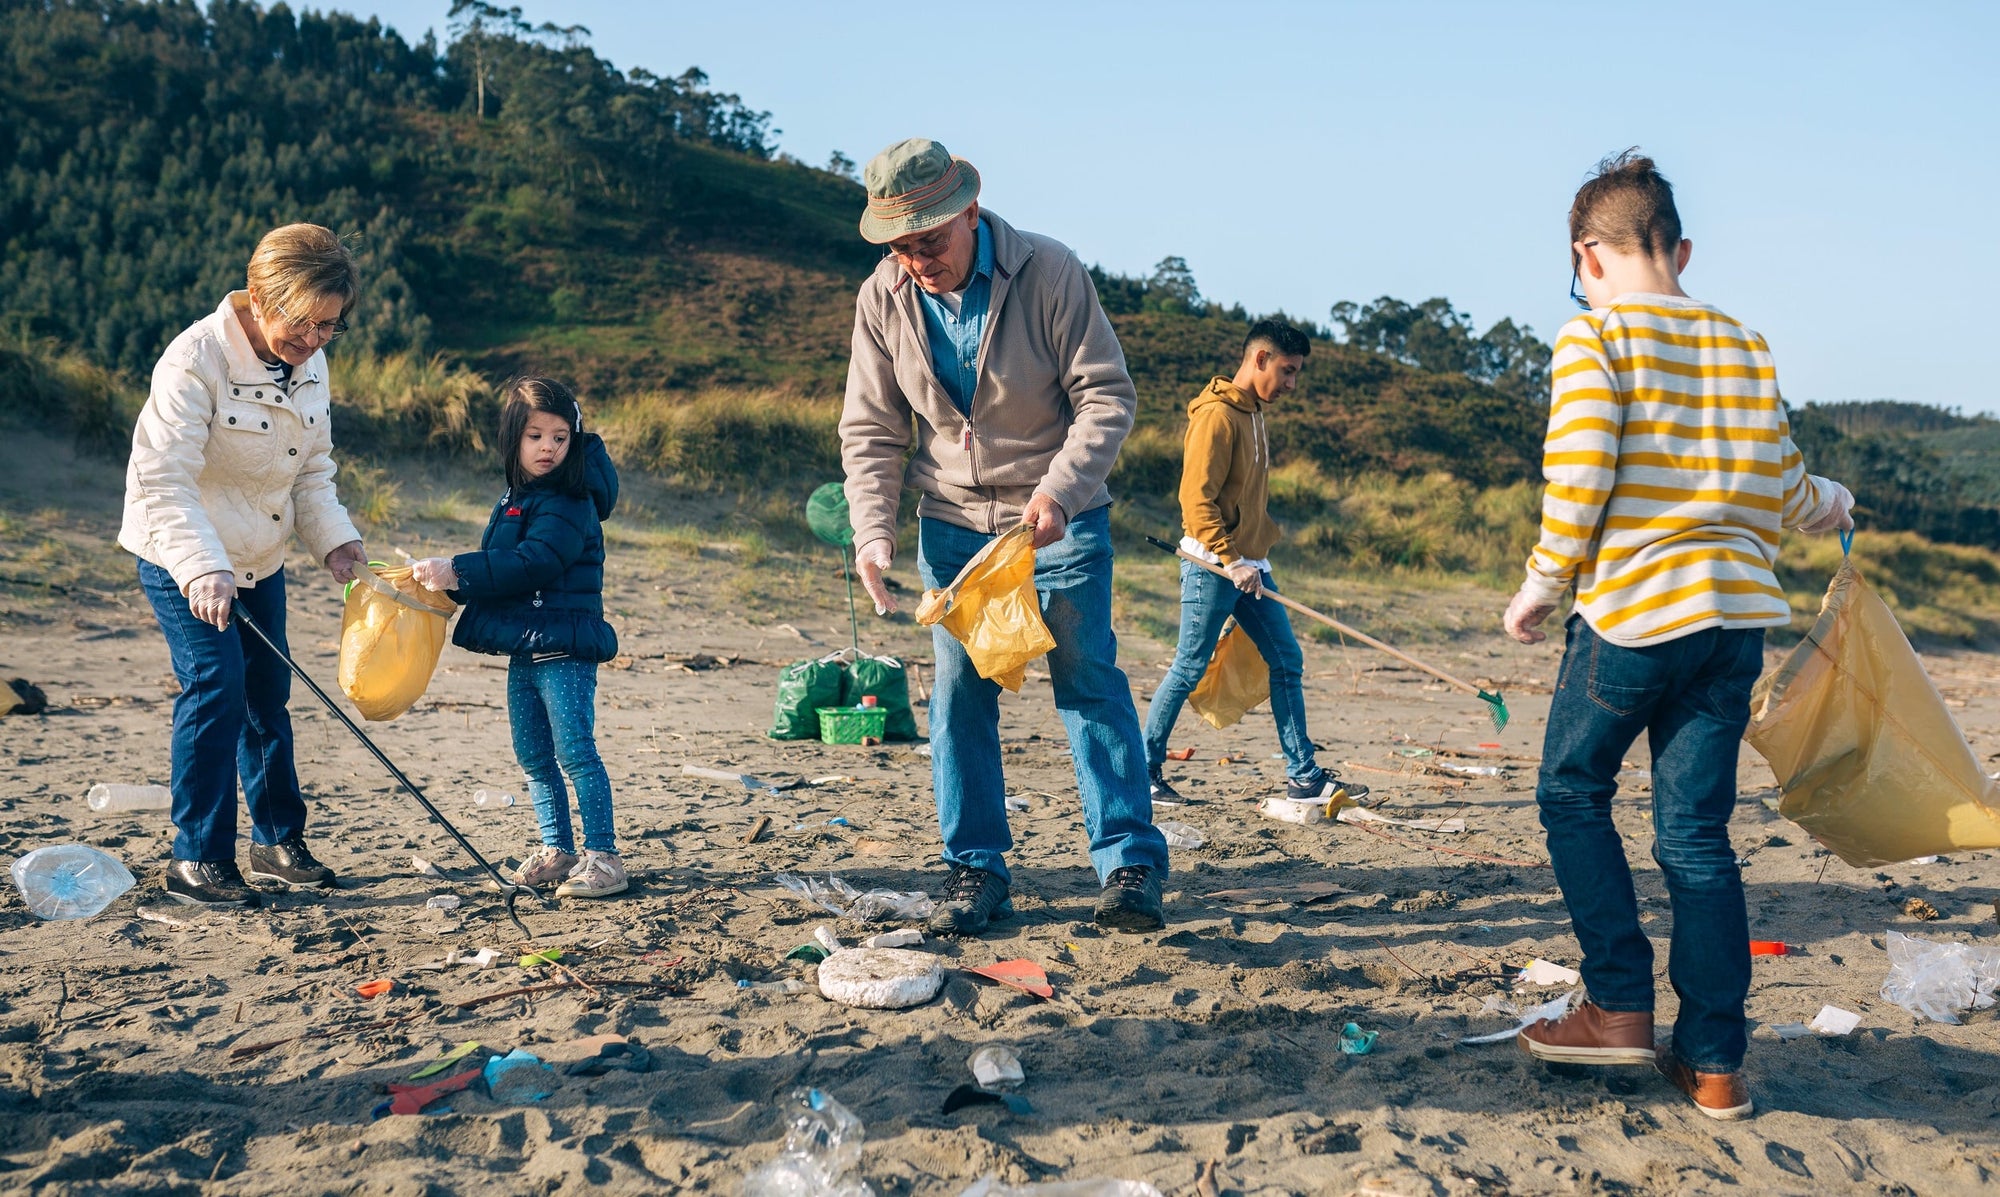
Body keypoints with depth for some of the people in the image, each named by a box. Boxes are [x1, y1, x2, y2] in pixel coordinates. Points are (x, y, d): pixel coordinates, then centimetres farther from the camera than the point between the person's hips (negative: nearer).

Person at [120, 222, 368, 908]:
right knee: (217, 688, -15)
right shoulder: (196, 359, -23)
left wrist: (332, 538, -7)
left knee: (268, 693, 13)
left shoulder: (309, 367, 0)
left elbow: (313, 470, 10)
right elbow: (163, 480, -28)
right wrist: (203, 569, -39)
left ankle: (277, 838, 28)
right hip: (182, 559, -7)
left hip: (260, 558, 7)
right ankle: (196, 860, -4)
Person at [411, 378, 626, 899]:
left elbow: (532, 564, -23)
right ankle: (557, 850, 23)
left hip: (565, 650, -9)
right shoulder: (513, 499, 16)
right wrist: (446, 582, 5)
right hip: (523, 651, 9)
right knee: (533, 757, 12)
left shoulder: (571, 502, -13)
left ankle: (603, 856, -3)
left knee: (575, 753, -9)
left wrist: (457, 571, -23)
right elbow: (497, 570, 20)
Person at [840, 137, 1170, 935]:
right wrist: (872, 531, -14)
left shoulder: (1048, 271, -16)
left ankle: (1130, 864, -2)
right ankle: (975, 870, 11)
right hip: (952, 521, 3)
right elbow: (870, 429, 0)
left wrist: (1059, 491, -28)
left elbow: (1107, 394, -14)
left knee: (1088, 677, -6)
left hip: (1059, 516, -3)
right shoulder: (883, 300, -6)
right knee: (960, 692, 2)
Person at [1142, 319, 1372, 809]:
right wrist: (1231, 561, -23)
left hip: (1248, 565, 9)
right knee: (1189, 670, -3)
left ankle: (1303, 777, 10)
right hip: (1212, 566, -9)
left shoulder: (1253, 413, 16)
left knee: (1287, 662, 6)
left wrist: (1253, 560, 17)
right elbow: (1196, 499, -20)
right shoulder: (1217, 414, -14)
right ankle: (1144, 768, 10)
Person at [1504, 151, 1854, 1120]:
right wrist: (1830, 504, 35)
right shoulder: (1746, 347, 12)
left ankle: (1620, 1010, 8)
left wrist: (1540, 588, -1)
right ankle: (1714, 1063, 10)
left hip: (1632, 611, -5)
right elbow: (1780, 488, 12)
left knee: (1573, 794, 13)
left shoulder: (1594, 334, -4)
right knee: (1697, 832, 8)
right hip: (1737, 613, 5)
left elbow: (1576, 480, -13)